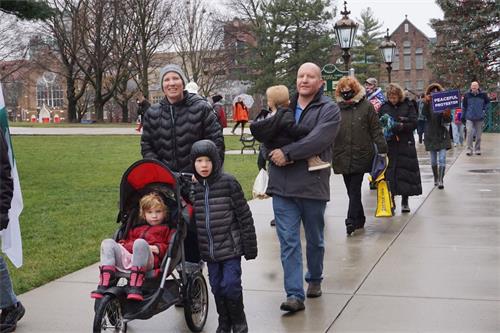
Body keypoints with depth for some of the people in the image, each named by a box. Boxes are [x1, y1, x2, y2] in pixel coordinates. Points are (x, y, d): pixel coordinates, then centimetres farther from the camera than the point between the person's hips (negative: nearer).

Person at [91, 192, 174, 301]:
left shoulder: (166, 229, 24)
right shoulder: (136, 228, 39)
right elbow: (128, 240, 39)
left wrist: (159, 248, -8)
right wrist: (121, 244, 15)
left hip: (147, 261, -5)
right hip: (126, 257, 6)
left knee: (140, 242, -37)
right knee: (107, 243, -15)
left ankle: (135, 286, -46)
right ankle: (104, 284, -29)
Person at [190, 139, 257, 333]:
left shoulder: (228, 183, -9)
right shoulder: (192, 188, 3)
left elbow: (244, 216, -6)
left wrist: (250, 246, -6)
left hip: (231, 247, -4)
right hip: (208, 251, 4)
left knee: (231, 285, -5)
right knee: (216, 287, 12)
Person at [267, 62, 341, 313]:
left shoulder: (329, 109, -3)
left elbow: (318, 140, -18)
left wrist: (287, 152, -19)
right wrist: (275, 155, -10)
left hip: (312, 185, -2)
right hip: (282, 186, 3)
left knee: (315, 240, 16)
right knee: (288, 241, -2)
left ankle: (314, 279, 38)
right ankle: (295, 294, 0)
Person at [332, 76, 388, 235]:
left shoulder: (367, 106, 1)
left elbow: (376, 130, 2)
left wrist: (382, 149, -2)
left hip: (361, 155, -3)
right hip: (342, 156, 3)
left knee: (355, 190, -5)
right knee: (351, 190, 10)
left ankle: (352, 220, -2)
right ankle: (359, 219, 23)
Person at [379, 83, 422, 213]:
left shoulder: (408, 106, 0)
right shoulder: (384, 107, 5)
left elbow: (414, 123, -6)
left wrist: (400, 126, -19)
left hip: (405, 144, -1)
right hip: (389, 145, 1)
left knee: (405, 172, 2)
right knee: (389, 172, 1)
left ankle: (405, 201, 13)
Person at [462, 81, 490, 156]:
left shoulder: (483, 95, -2)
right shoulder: (467, 95, -1)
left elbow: (487, 102, 18)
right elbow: (464, 107, 7)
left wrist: (484, 110, 7)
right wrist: (463, 117, 6)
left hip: (479, 118, 1)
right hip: (469, 118, -1)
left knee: (478, 135, 6)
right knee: (469, 133, -11)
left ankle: (477, 149, 16)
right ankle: (469, 149, -6)